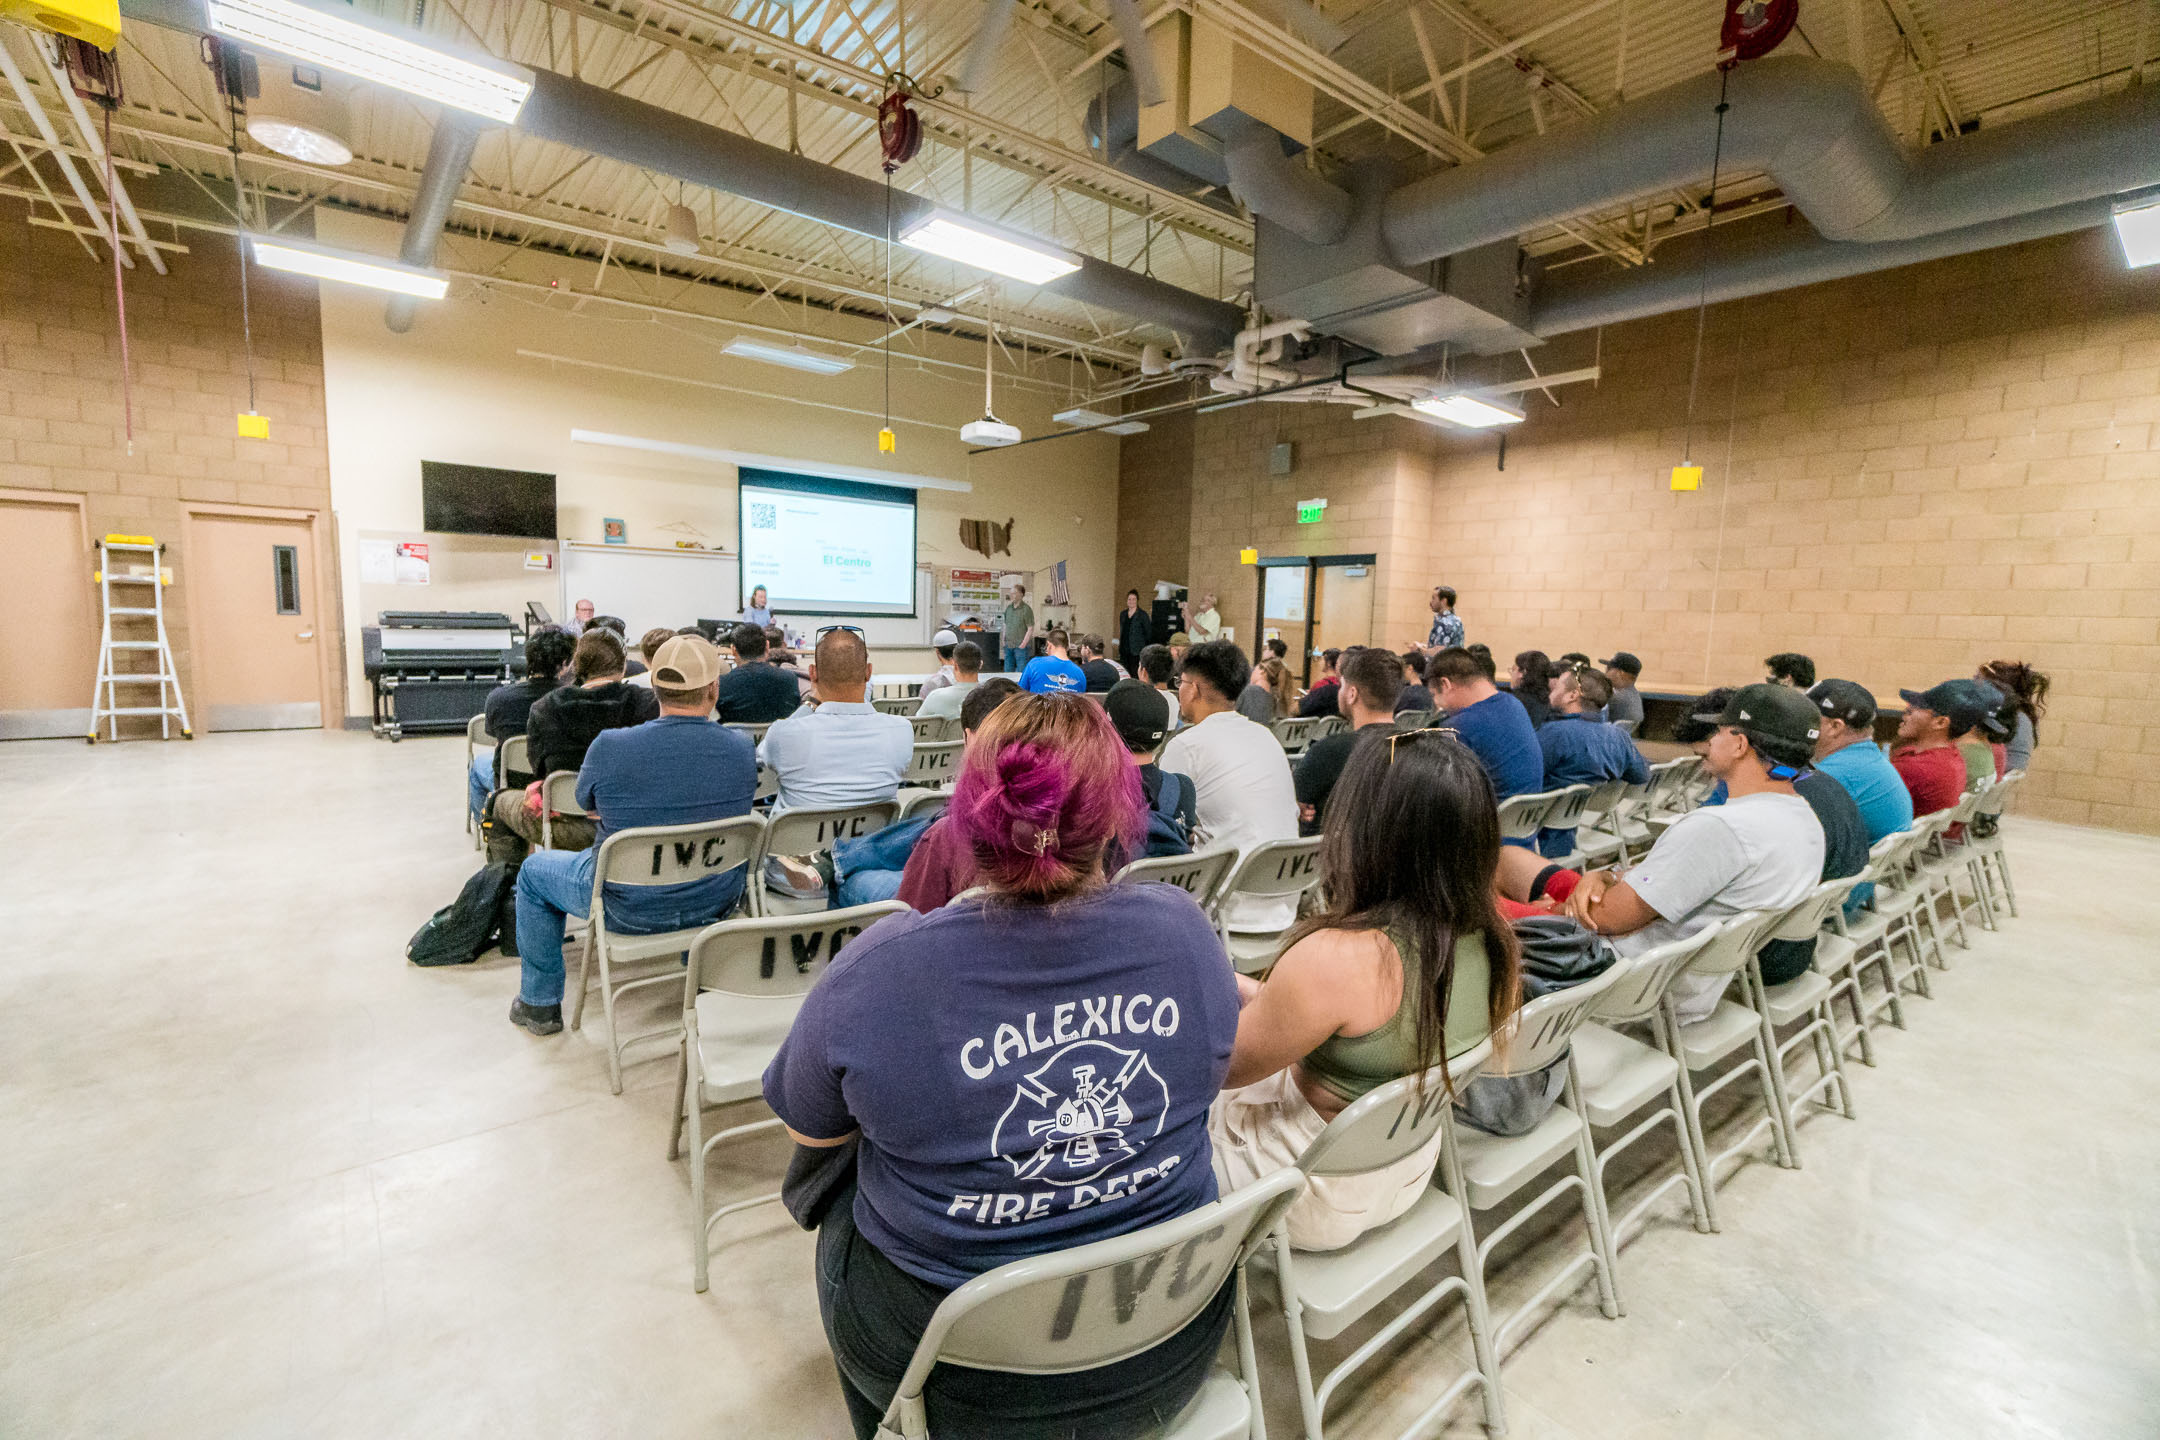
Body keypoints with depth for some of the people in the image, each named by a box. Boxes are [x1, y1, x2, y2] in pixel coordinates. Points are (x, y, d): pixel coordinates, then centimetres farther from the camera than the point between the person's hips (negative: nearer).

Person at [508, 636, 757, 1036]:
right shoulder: (742, 748, -14)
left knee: (534, 871, 24)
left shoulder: (611, 747, -22)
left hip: (631, 909, -3)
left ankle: (540, 1003, 36)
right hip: (716, 902, 3)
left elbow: (589, 807, 1)